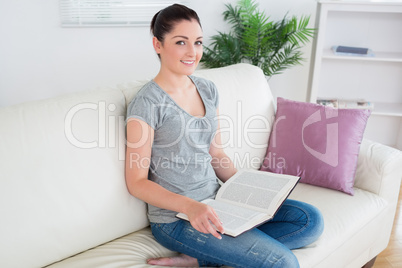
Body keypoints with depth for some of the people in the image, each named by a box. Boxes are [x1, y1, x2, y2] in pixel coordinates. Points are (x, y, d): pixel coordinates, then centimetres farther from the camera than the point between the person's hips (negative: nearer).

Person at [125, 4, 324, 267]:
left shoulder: (208, 90, 7)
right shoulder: (148, 102, -14)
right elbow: (137, 182, -12)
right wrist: (190, 206, -26)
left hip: (216, 200, 8)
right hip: (176, 218, -8)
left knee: (311, 219, -4)